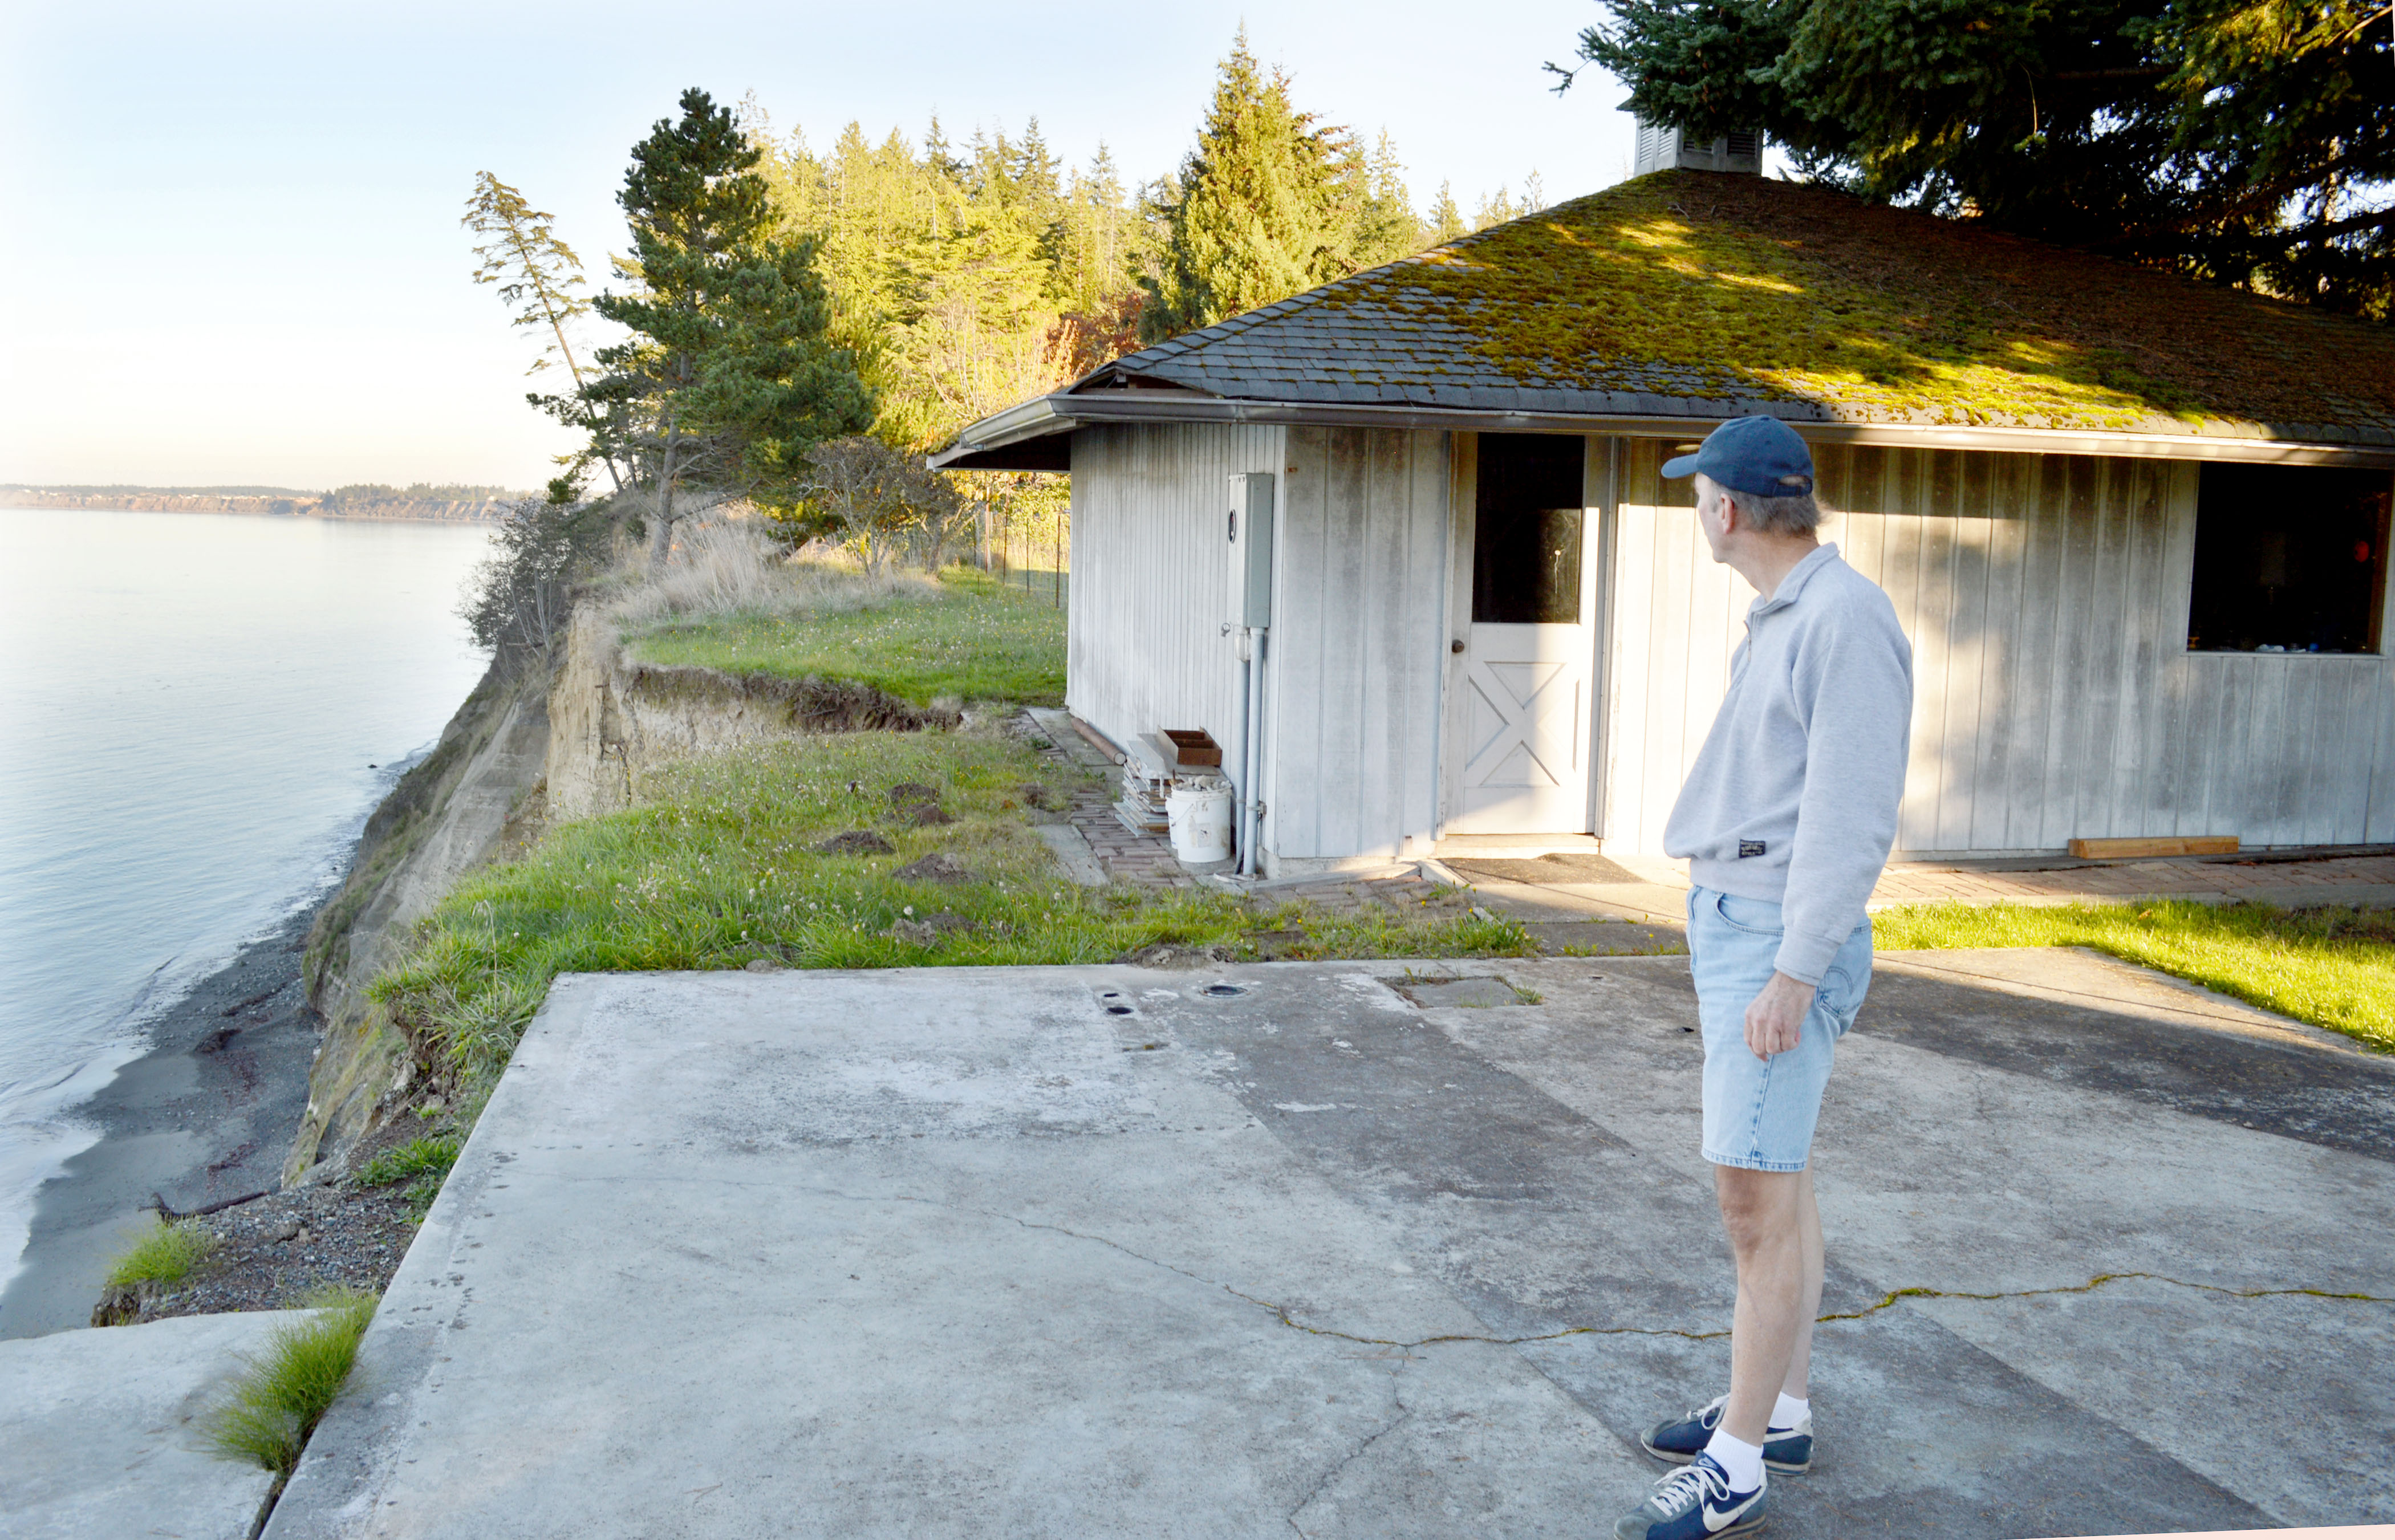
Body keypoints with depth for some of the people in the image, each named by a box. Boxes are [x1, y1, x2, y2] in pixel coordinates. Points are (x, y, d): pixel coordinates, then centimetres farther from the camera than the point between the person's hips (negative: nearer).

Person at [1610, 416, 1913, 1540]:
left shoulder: (1846, 617, -16)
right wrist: (1738, 939, 20)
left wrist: (1793, 972, -23)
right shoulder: (1778, 618, 14)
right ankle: (1778, 1411, 28)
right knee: (1773, 1181, 16)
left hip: (1784, 939, -10)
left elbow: (1852, 817, -21)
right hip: (1732, 921, 10)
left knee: (1757, 1193, -7)